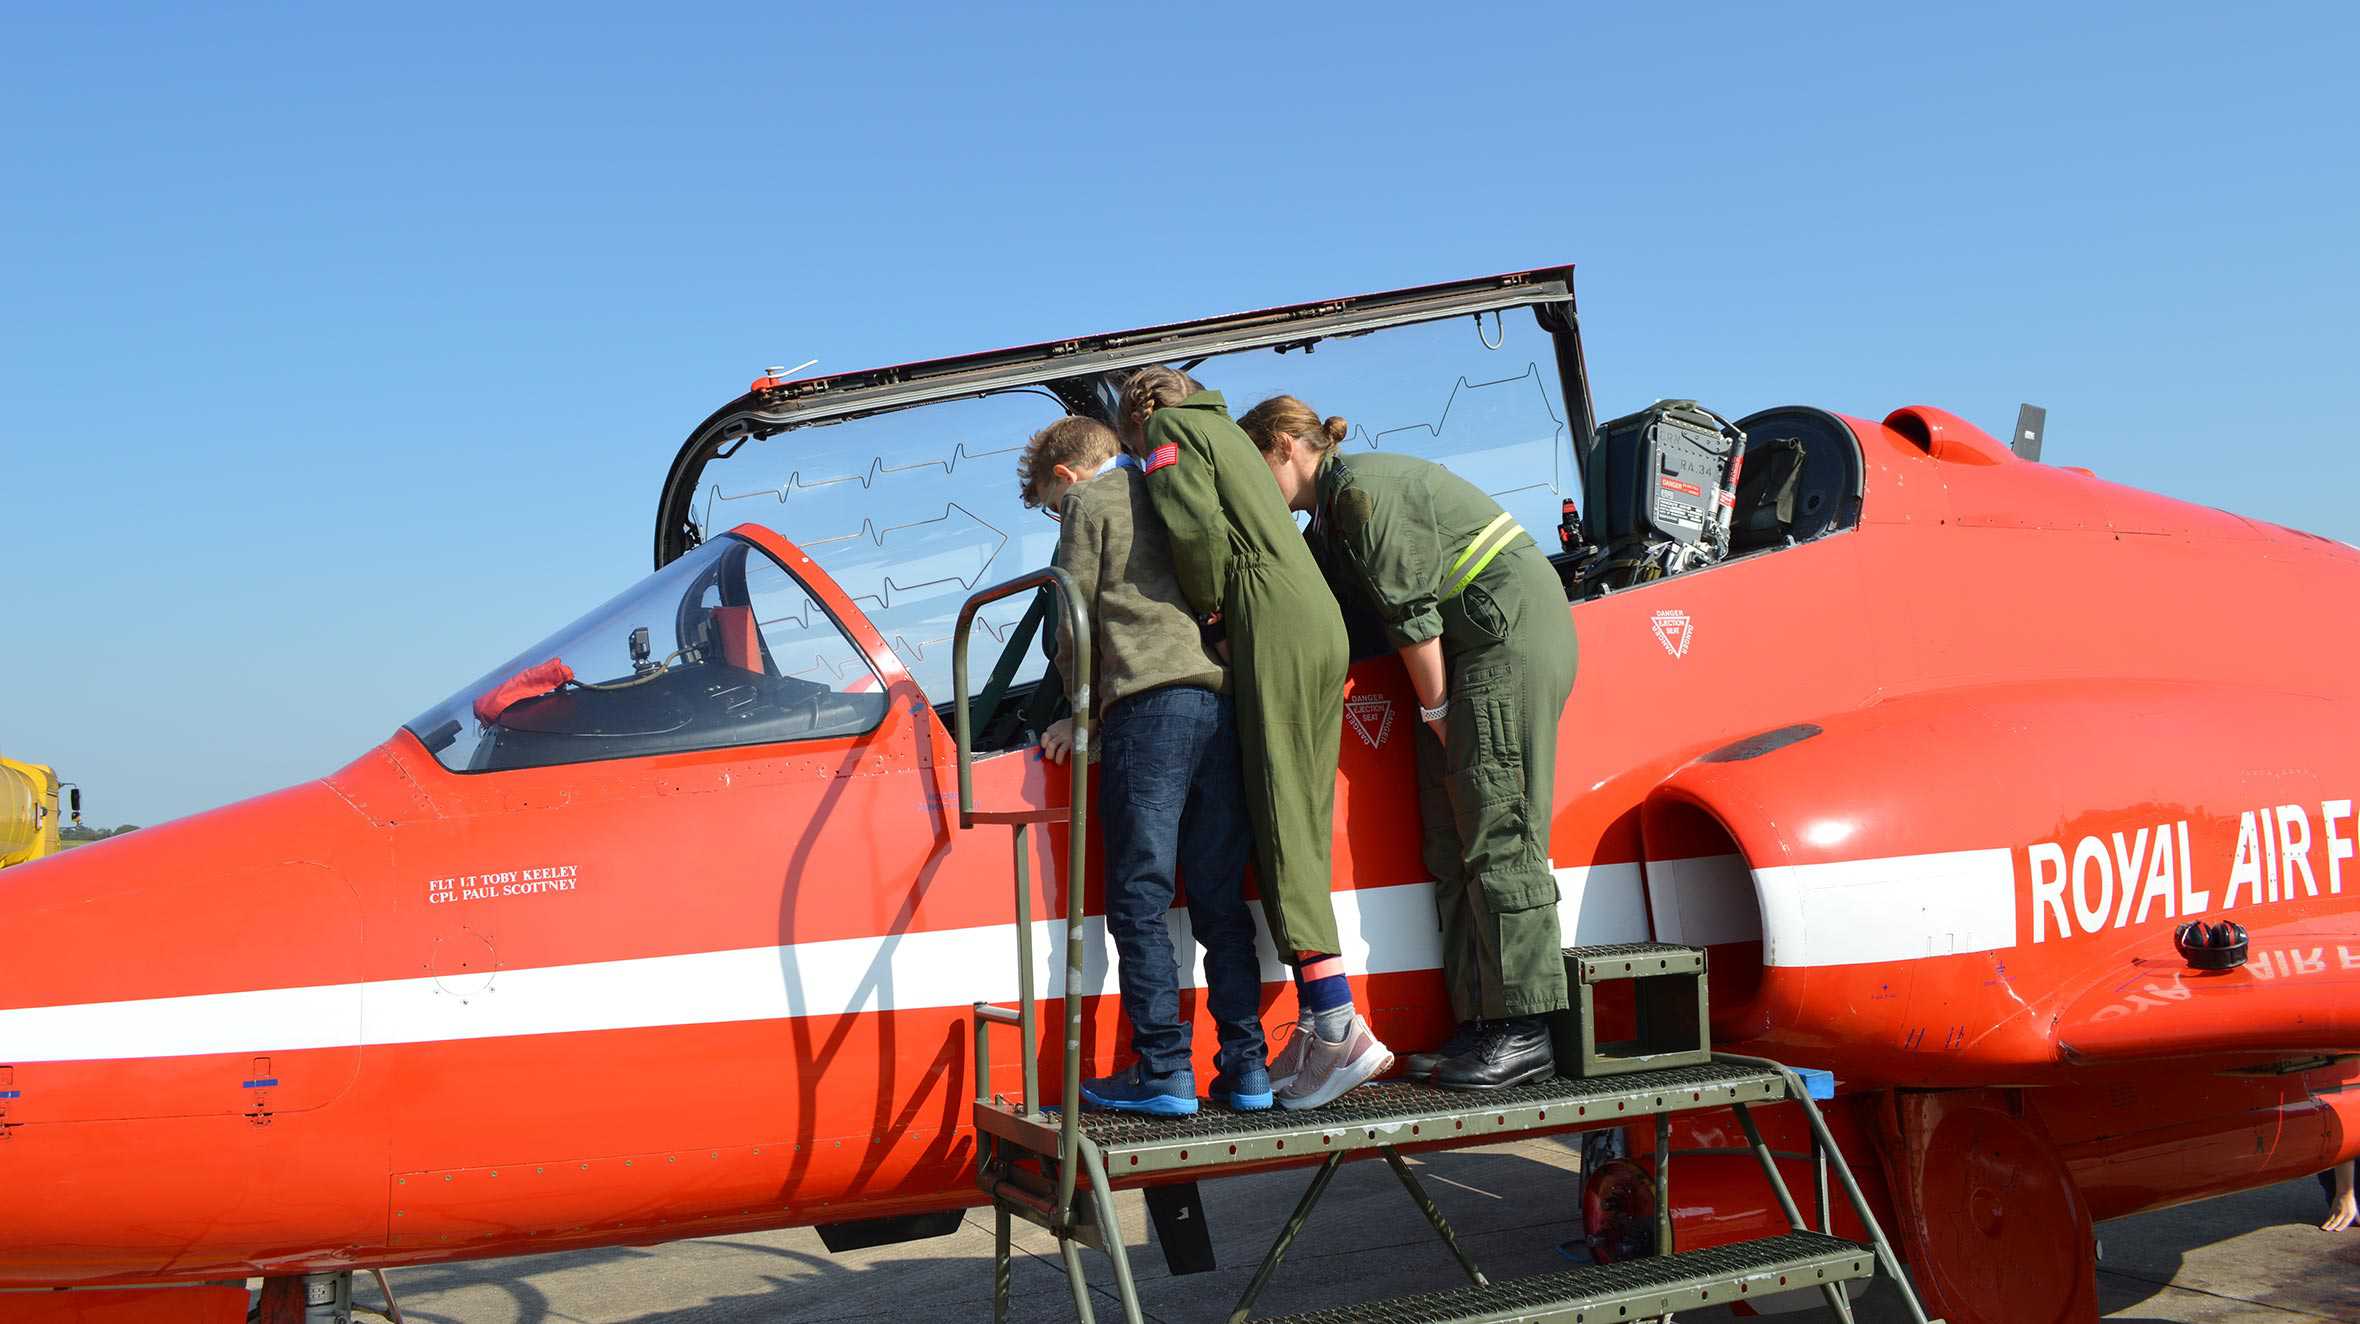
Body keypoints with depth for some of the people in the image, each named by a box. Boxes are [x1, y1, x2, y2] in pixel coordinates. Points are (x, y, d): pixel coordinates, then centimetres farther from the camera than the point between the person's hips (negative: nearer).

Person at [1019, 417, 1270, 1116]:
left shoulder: (1090, 500, 9)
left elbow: (1074, 615, 4)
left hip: (1149, 699, -7)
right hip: (1223, 697, 7)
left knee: (1140, 899, -4)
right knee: (1220, 899, 8)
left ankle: (1163, 1070, -6)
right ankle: (1245, 1064, 6)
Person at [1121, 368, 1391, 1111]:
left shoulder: (1169, 429, 6)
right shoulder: (1222, 429, 32)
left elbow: (1196, 527, -12)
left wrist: (1210, 608, 0)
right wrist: (1220, 610, 19)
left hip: (1273, 624, -9)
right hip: (1321, 623, 9)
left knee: (1281, 822, -12)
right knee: (1301, 828, 5)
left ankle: (1339, 1027, -18)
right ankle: (1316, 1028, 4)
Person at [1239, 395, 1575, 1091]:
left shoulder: (1360, 490, -13)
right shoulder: (1330, 515, 17)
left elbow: (1411, 614, -16)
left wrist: (1435, 711, -10)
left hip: (1510, 635, -10)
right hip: (1473, 648, 10)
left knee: (1497, 838, -11)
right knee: (1453, 845, 6)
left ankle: (1526, 1034, -8)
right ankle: (1481, 1027, 7)